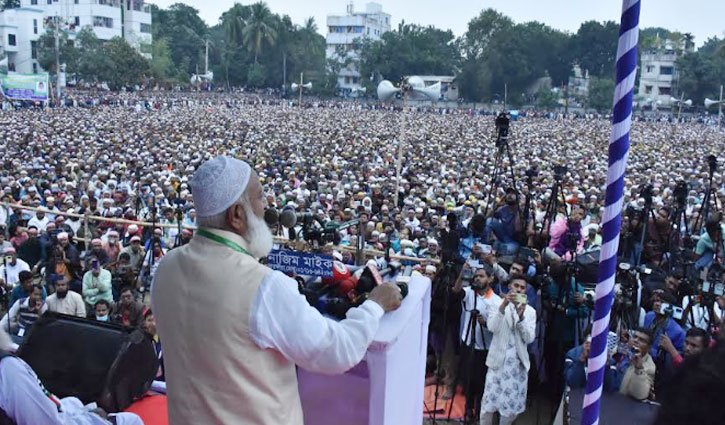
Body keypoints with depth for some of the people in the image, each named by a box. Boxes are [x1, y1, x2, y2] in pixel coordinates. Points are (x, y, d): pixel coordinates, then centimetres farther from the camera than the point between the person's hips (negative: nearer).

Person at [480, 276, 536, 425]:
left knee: (512, 403, 5)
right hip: (498, 359, -2)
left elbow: (529, 338, -4)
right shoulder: (498, 304, 1)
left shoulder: (530, 311, 7)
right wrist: (503, 306, -25)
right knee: (490, 400, -4)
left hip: (518, 362, 2)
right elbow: (491, 327, -15)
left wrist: (521, 317, -17)